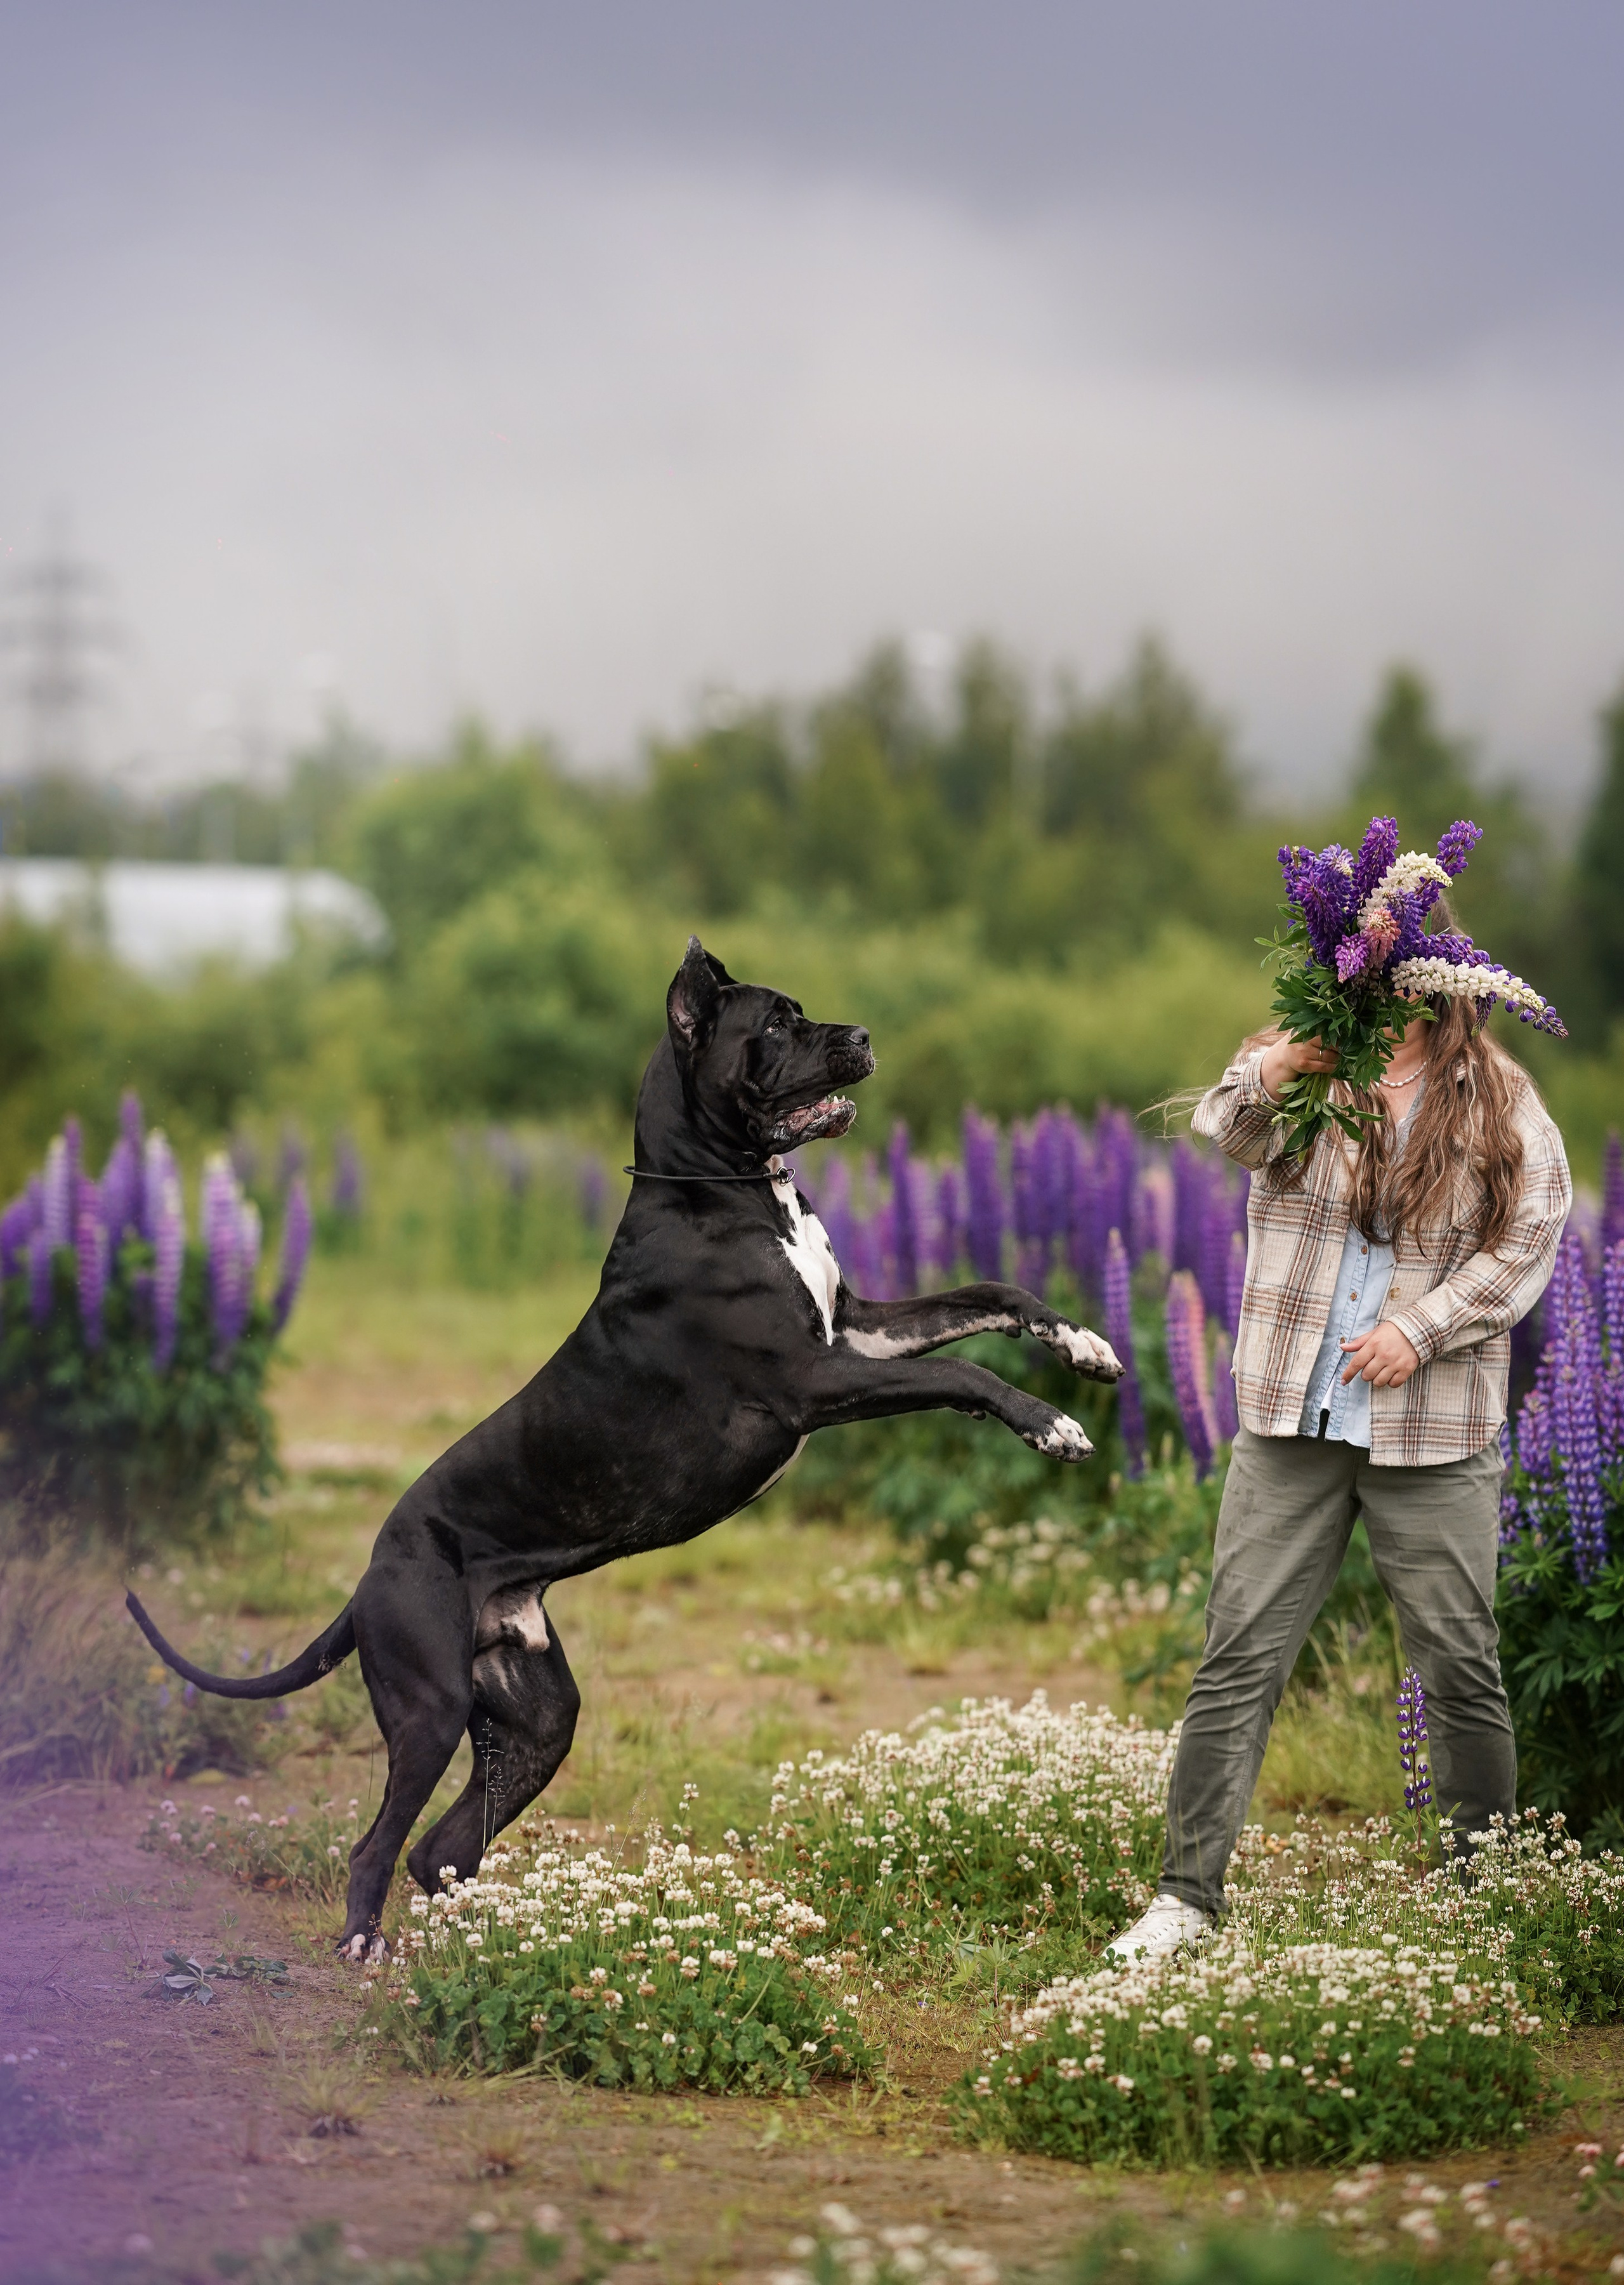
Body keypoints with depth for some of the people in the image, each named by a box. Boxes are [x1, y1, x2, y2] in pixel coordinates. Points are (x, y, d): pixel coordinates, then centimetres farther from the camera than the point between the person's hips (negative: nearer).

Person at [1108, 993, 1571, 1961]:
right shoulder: (1295, 1076, 5)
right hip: (1292, 1421, 0)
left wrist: (1421, 1328, -13)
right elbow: (1227, 1128, -15)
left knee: (1462, 1670, 4)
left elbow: (1531, 1238, -1)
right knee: (1239, 1661, -2)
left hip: (1434, 1431, 0)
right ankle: (1188, 1895, 1)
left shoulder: (1502, 1106, 5)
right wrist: (1269, 1077, -38)